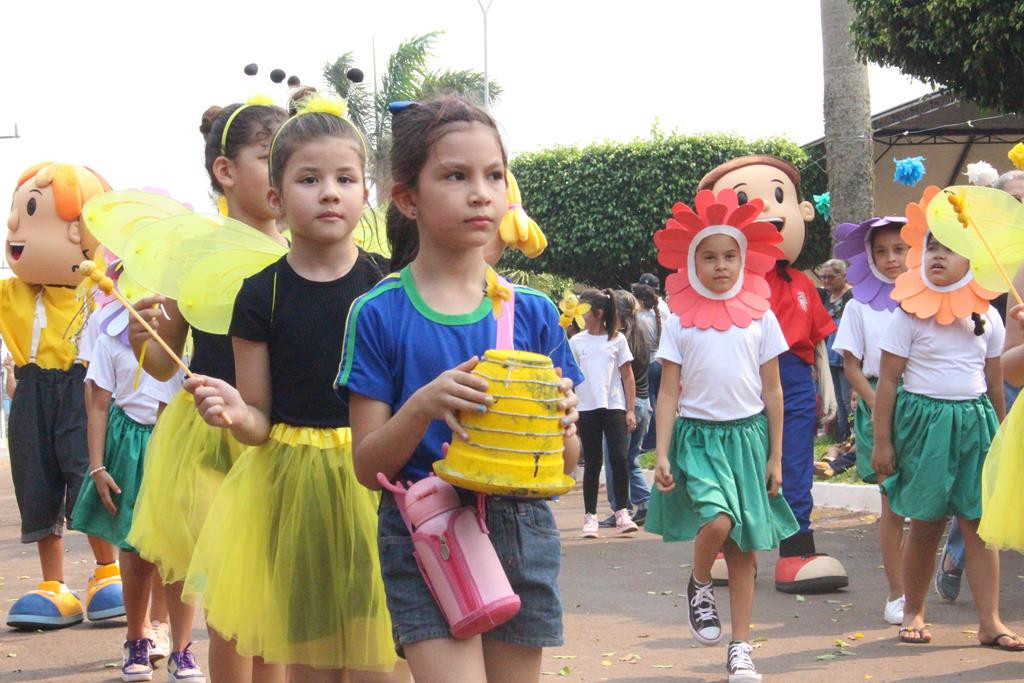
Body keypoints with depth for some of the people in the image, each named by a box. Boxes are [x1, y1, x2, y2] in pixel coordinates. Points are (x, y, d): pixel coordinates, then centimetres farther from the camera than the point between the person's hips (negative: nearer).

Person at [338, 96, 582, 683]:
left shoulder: (533, 313, 5)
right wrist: (424, 405, -22)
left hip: (523, 538, 4)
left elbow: (567, 465, 9)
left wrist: (561, 425, -14)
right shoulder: (380, 315, -3)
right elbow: (368, 467, -5)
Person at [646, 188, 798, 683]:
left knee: (744, 549, 3)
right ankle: (699, 587, 8)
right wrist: (662, 454, -6)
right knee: (718, 521, -25)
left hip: (747, 436, 2)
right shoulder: (680, 322, 1)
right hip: (696, 435, -2)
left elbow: (772, 391, 7)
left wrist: (775, 457, 6)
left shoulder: (760, 318, 4)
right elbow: (669, 393, 1)